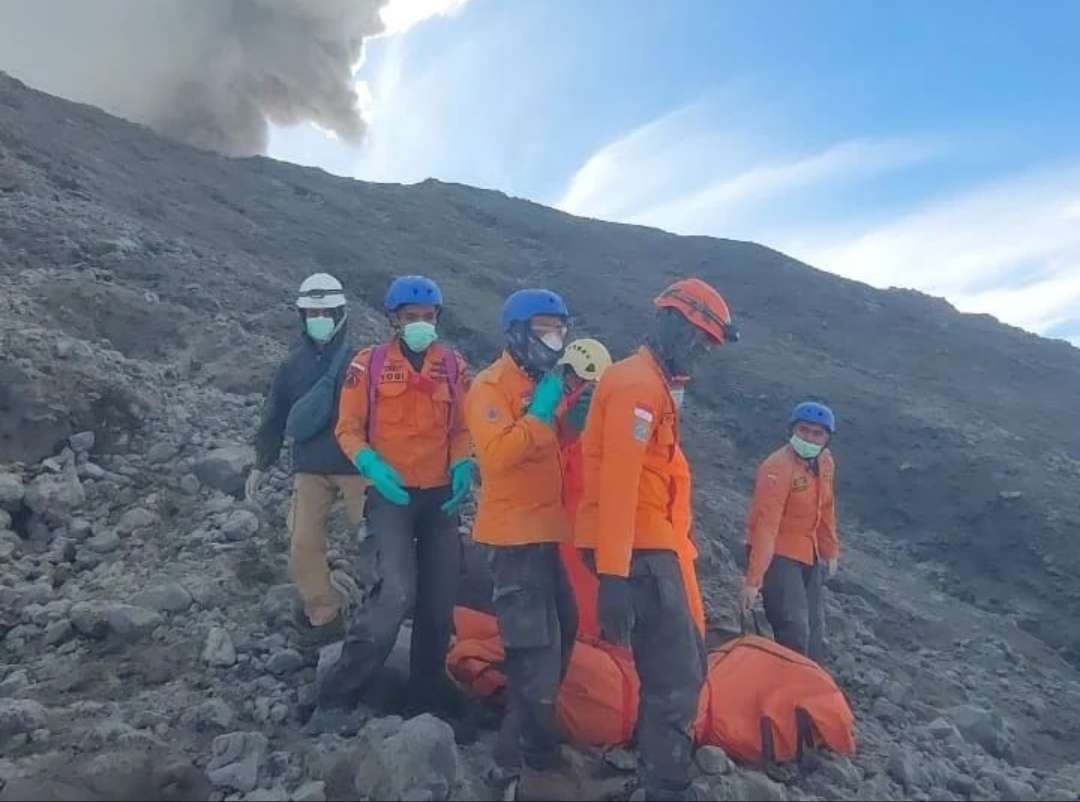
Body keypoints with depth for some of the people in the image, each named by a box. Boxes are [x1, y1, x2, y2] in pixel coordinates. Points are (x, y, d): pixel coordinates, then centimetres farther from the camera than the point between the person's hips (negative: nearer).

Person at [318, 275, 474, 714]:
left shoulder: (454, 366, 7)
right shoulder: (368, 364, -1)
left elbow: (463, 430, 10)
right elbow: (348, 429, 0)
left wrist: (463, 465, -9)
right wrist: (369, 463, -17)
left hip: (440, 495, 4)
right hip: (390, 493, -4)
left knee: (439, 598, 8)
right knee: (397, 591, -18)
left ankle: (429, 686, 26)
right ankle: (342, 686, -2)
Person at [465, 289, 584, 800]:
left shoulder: (545, 385, 15)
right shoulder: (492, 386, -13)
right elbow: (497, 455, -28)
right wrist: (540, 414, -24)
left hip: (544, 531, 10)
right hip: (514, 536, -10)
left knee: (561, 628, 21)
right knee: (535, 644, -8)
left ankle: (528, 723, 37)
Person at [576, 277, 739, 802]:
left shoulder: (652, 384, 19)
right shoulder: (638, 384, -14)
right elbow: (617, 482, -23)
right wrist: (613, 577, -28)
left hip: (651, 546, 11)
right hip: (639, 551, -11)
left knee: (682, 668, 19)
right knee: (676, 678, -8)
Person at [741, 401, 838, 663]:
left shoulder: (825, 462, 0)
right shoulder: (777, 468, -25)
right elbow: (765, 525, -30)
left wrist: (831, 551, 19)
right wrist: (753, 579, -31)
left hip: (809, 555, 8)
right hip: (777, 555, -8)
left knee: (813, 629, 14)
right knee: (794, 631, -15)